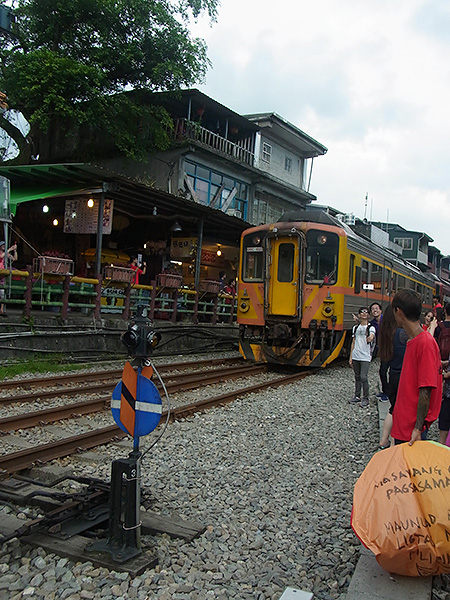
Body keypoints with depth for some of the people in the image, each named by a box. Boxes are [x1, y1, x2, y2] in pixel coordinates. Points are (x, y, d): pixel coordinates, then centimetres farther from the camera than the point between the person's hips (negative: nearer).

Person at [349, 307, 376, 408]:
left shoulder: (371, 328, 0)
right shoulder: (355, 328, 13)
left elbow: (371, 336, -20)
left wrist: (370, 338, -46)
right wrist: (350, 357, 13)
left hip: (365, 357, -4)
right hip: (355, 356, 5)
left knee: (364, 377, -10)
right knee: (357, 377, 11)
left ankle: (365, 399, 0)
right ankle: (357, 397, 20)